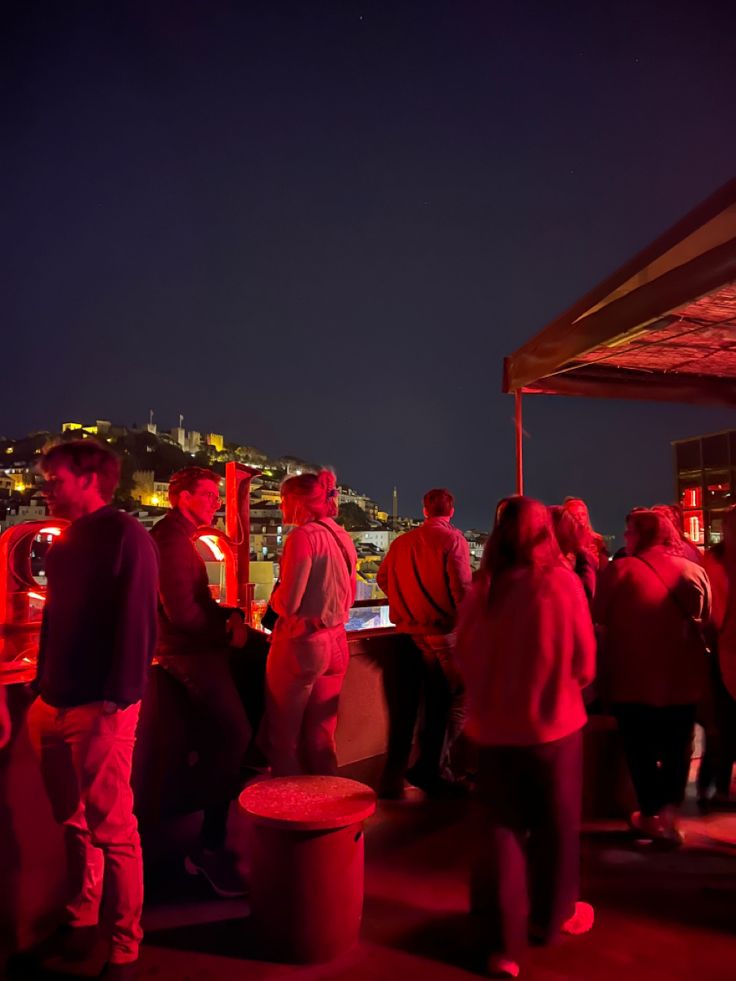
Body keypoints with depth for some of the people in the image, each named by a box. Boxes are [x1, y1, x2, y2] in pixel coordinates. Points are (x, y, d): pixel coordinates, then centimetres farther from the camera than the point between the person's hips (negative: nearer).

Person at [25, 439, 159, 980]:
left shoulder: (126, 535, -10)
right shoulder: (64, 545, 15)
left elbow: (137, 625, -16)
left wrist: (115, 702, -20)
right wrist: (42, 689, 13)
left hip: (100, 708, -8)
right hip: (55, 706, 8)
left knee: (112, 829, 1)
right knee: (72, 823, 17)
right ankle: (81, 923, 33)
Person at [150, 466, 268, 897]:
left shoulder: (181, 536, 17)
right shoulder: (171, 539, -17)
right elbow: (182, 613, -24)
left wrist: (230, 616, 4)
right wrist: (229, 632, -11)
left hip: (202, 643, 11)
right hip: (188, 651, -11)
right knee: (234, 732, -18)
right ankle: (210, 850, -7)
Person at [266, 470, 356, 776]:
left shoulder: (303, 536, -15)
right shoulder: (342, 537, 8)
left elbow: (287, 603, -18)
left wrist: (274, 595, 3)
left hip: (301, 644, -7)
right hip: (336, 644, 7)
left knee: (283, 739, 7)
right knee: (321, 739, 15)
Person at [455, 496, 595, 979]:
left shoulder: (482, 590, -8)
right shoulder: (562, 582, -14)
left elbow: (465, 658, 1)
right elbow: (584, 663, -6)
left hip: (493, 726, 2)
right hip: (552, 723, -2)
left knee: (502, 828, 14)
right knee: (555, 826, 19)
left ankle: (503, 942, 19)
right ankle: (551, 917, 38)